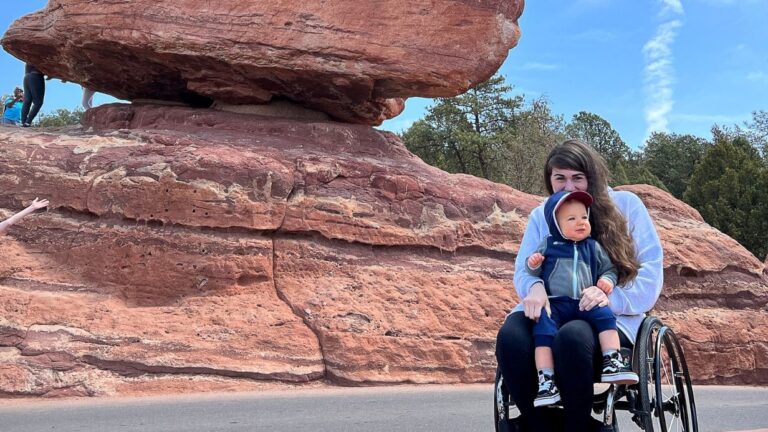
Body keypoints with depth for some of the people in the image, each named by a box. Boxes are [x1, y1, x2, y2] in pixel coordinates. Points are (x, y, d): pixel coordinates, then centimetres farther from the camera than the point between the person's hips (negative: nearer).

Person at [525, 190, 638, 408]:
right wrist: (533, 264, -5)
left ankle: (612, 363, -30)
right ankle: (546, 379, -33)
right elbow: (533, 272, 19)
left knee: (604, 314, -27)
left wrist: (608, 279, 1)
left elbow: (609, 268, 24)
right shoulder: (548, 245, 14)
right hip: (554, 304, -1)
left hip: (586, 303, 2)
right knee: (543, 327, -29)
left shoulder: (593, 247, 18)